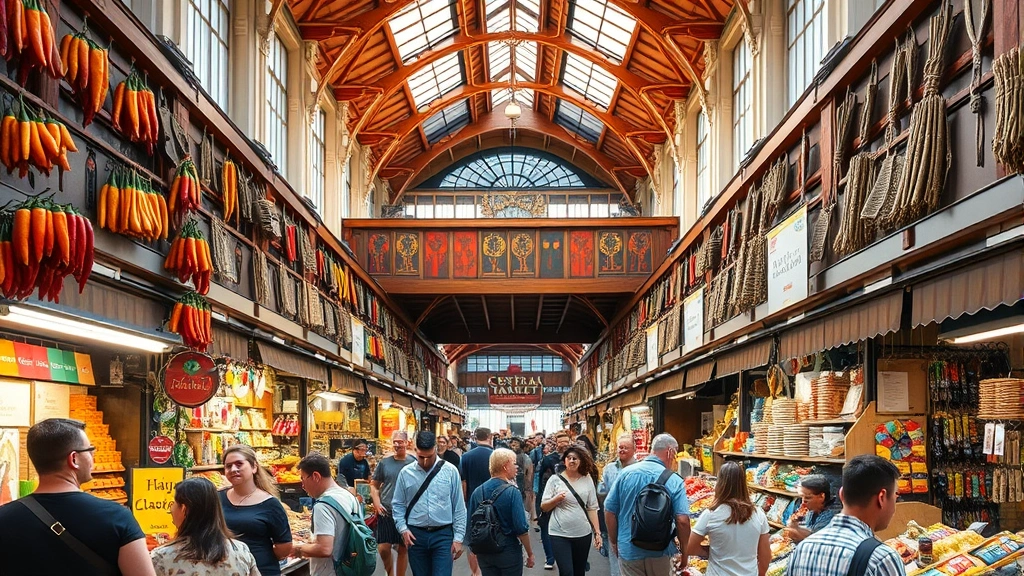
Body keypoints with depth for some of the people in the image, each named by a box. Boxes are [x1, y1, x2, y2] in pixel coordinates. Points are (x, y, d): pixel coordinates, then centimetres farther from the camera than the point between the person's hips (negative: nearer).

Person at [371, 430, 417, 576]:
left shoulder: (414, 463, 0)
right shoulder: (384, 463, 4)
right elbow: (374, 485, 9)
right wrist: (377, 504, -5)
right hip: (386, 513, 1)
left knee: (403, 548, 7)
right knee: (383, 548, -4)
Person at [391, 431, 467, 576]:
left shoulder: (450, 471, -2)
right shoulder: (405, 473, 2)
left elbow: (459, 507, 0)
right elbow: (398, 505, 9)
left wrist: (458, 538, -3)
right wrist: (403, 529, -5)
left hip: (443, 535, -2)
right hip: (415, 536, 2)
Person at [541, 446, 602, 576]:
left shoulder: (587, 479, 3)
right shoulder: (555, 479, -2)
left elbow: (592, 508, 6)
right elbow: (544, 507, 0)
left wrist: (597, 532, 2)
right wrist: (556, 499, -19)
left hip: (583, 534, 3)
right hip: (560, 535, -2)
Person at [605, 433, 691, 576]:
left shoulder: (626, 473, -4)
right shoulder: (674, 481, -10)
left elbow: (609, 511, -1)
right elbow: (682, 521, -16)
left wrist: (614, 543, 12)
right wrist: (684, 551, -1)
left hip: (628, 552, 1)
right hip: (660, 554, -1)